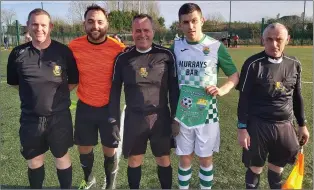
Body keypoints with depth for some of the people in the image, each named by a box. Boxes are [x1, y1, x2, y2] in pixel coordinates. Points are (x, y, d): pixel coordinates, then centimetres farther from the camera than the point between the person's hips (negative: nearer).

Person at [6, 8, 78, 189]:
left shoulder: (63, 51, -7)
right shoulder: (18, 53, -3)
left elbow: (74, 81, 3)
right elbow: (14, 82, 11)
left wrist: (57, 93, -2)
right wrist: (33, 93, 5)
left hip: (59, 116, -1)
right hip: (30, 117, 2)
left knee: (62, 157, 14)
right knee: (34, 161, 18)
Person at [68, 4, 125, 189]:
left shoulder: (118, 49, -16)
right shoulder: (74, 46, -10)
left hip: (109, 107, -2)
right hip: (84, 107, 2)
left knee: (110, 151, 12)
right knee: (84, 149, 17)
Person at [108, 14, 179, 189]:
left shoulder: (166, 55, -5)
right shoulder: (123, 58, -1)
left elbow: (174, 89, 0)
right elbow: (115, 91, 4)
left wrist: (175, 117, -1)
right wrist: (114, 121, 2)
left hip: (161, 118, -1)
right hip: (133, 118, 1)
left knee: (164, 159, 12)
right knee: (134, 160, 14)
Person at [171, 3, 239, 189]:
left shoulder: (216, 46, -7)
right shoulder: (176, 46, 0)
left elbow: (235, 75, 0)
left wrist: (222, 90, -19)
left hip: (207, 113, -1)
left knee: (206, 159, 12)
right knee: (185, 159, 12)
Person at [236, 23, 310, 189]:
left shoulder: (294, 64, 2)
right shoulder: (253, 64, -12)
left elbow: (297, 97, 12)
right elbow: (244, 98, -10)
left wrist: (302, 124, 15)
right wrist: (242, 128, -11)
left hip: (285, 125, 4)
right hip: (258, 125, -4)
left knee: (278, 165, 19)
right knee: (255, 166, 10)